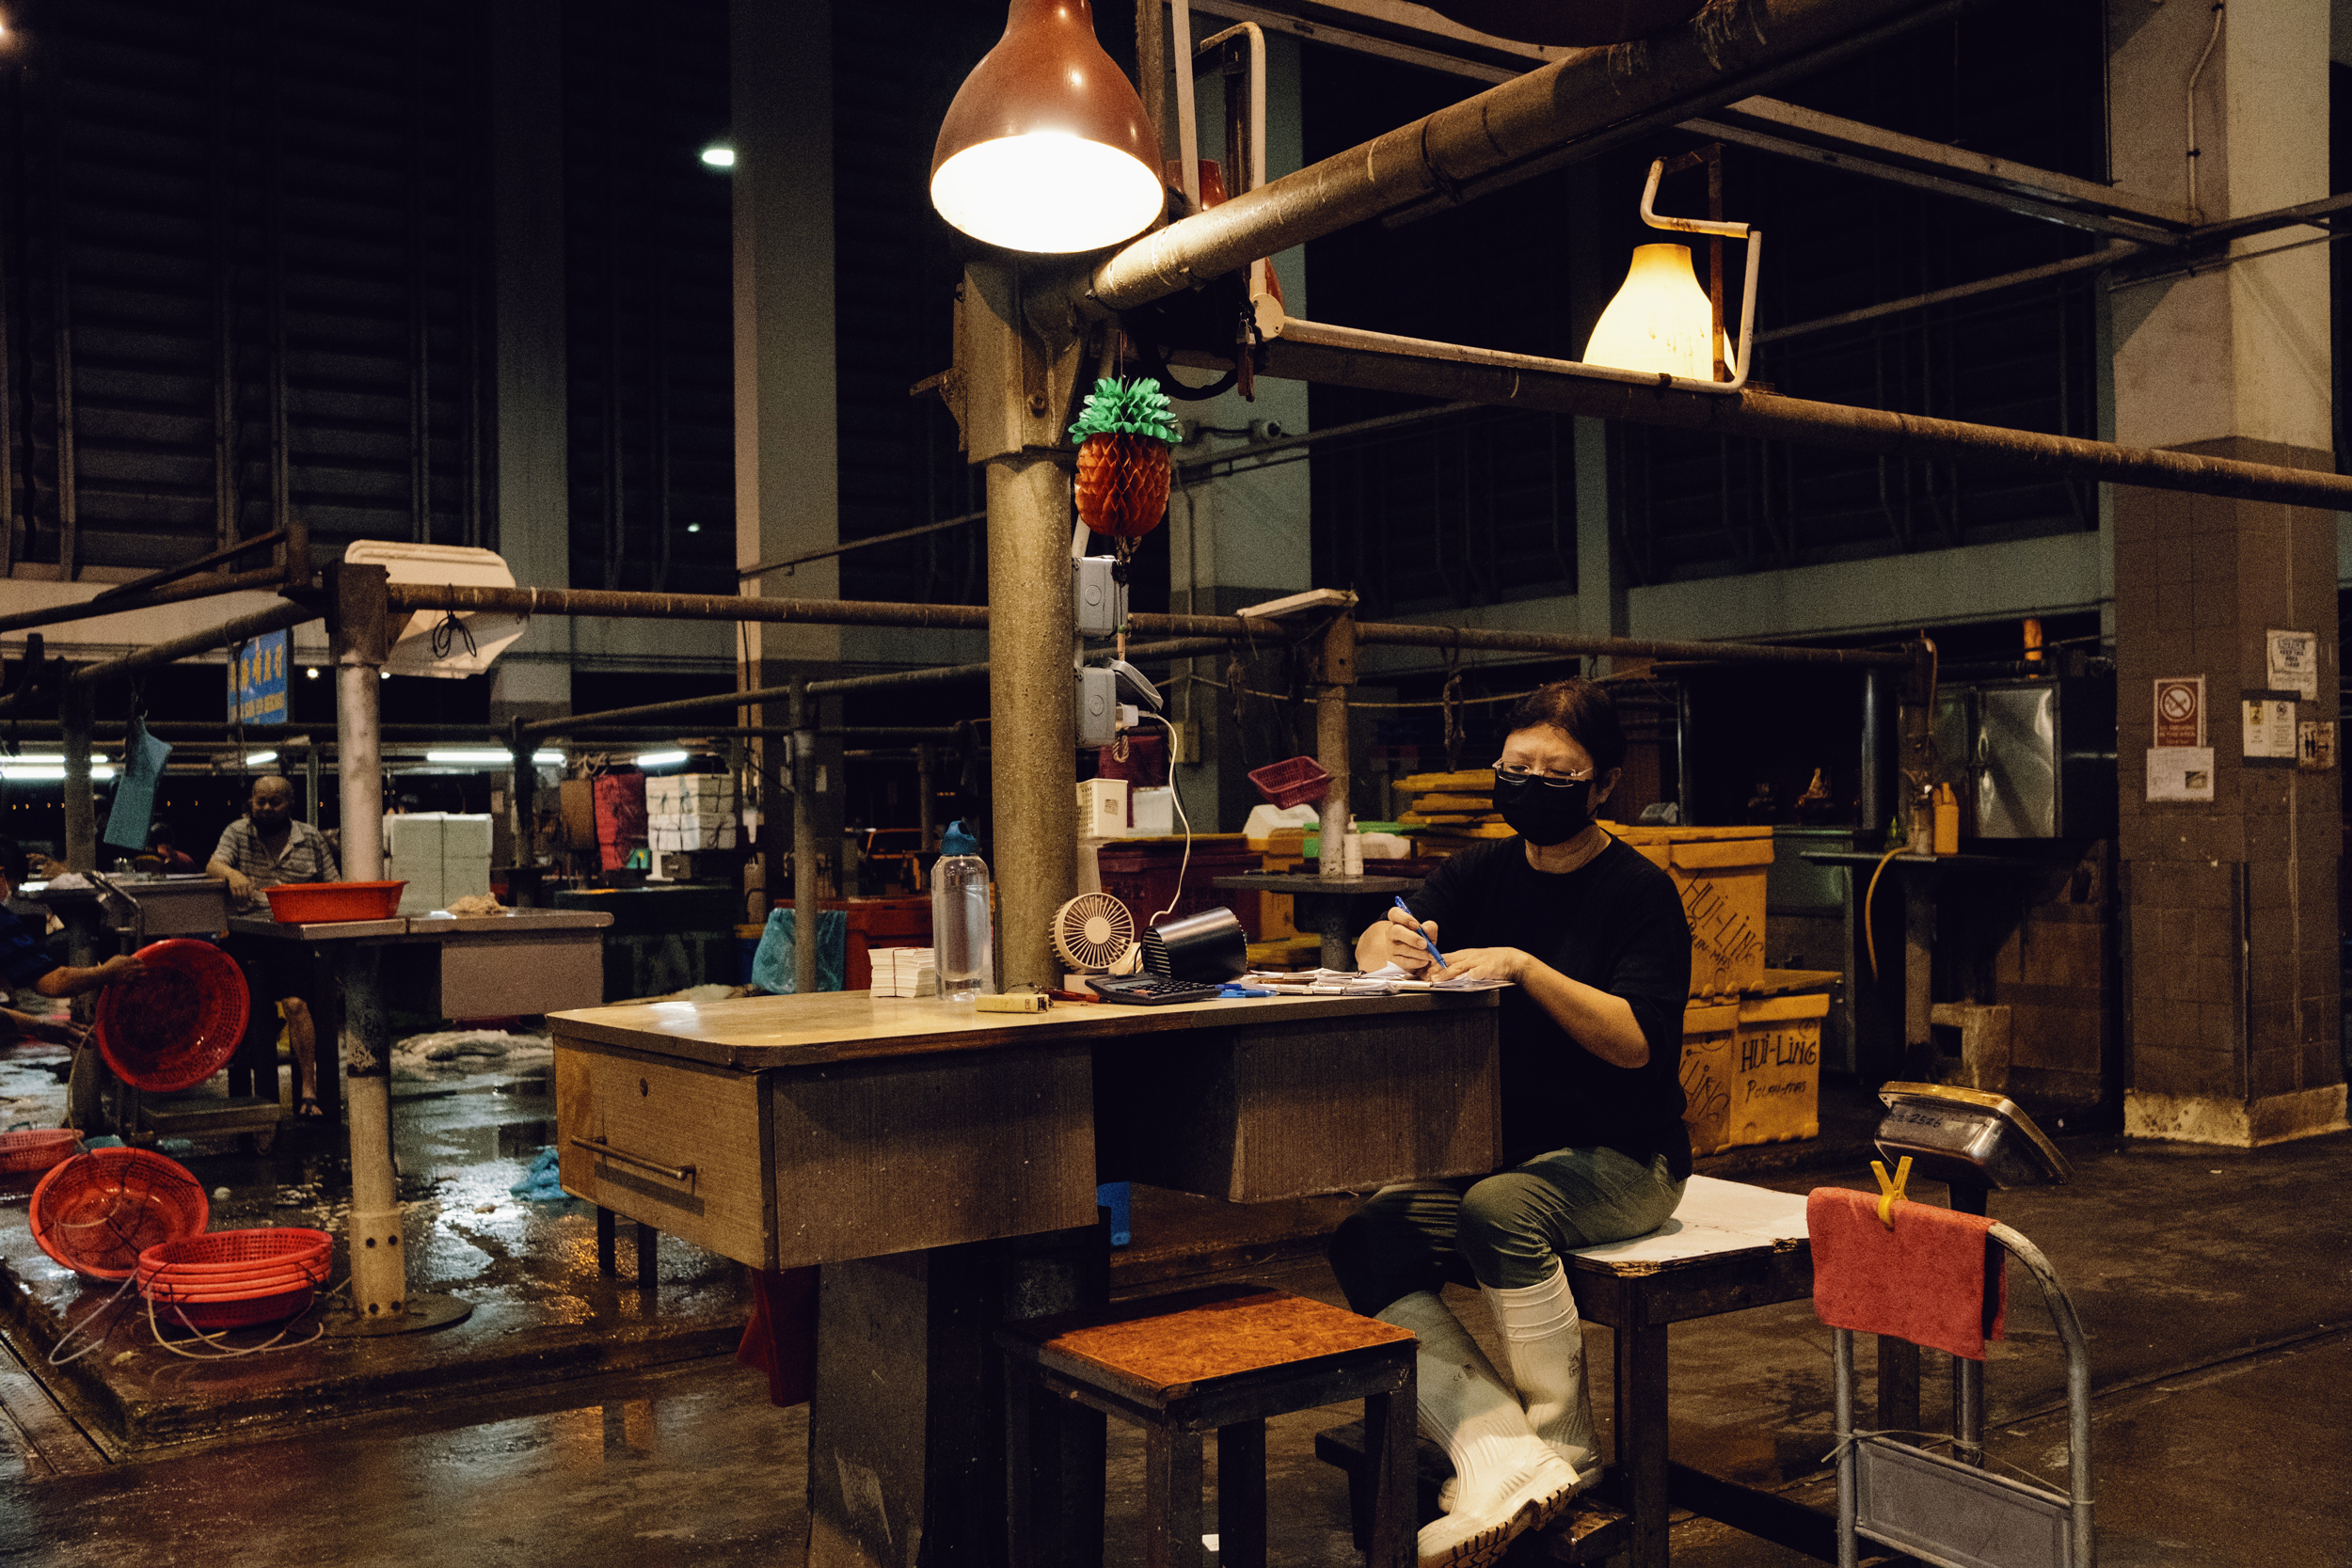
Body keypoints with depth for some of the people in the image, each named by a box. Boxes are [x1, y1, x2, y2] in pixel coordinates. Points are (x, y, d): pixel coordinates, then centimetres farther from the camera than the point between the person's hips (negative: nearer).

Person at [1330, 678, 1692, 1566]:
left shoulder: (1641, 893, -7)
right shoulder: (1482, 874, 10)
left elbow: (1636, 1041, -19)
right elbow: (1373, 951, 4)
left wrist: (1523, 967, -30)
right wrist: (1388, 944, -21)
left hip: (1620, 1159, -5)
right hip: (1503, 1150, 6)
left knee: (1502, 1208, -36)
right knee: (1365, 1241, -20)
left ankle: (1564, 1443, -17)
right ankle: (1500, 1449, -29)